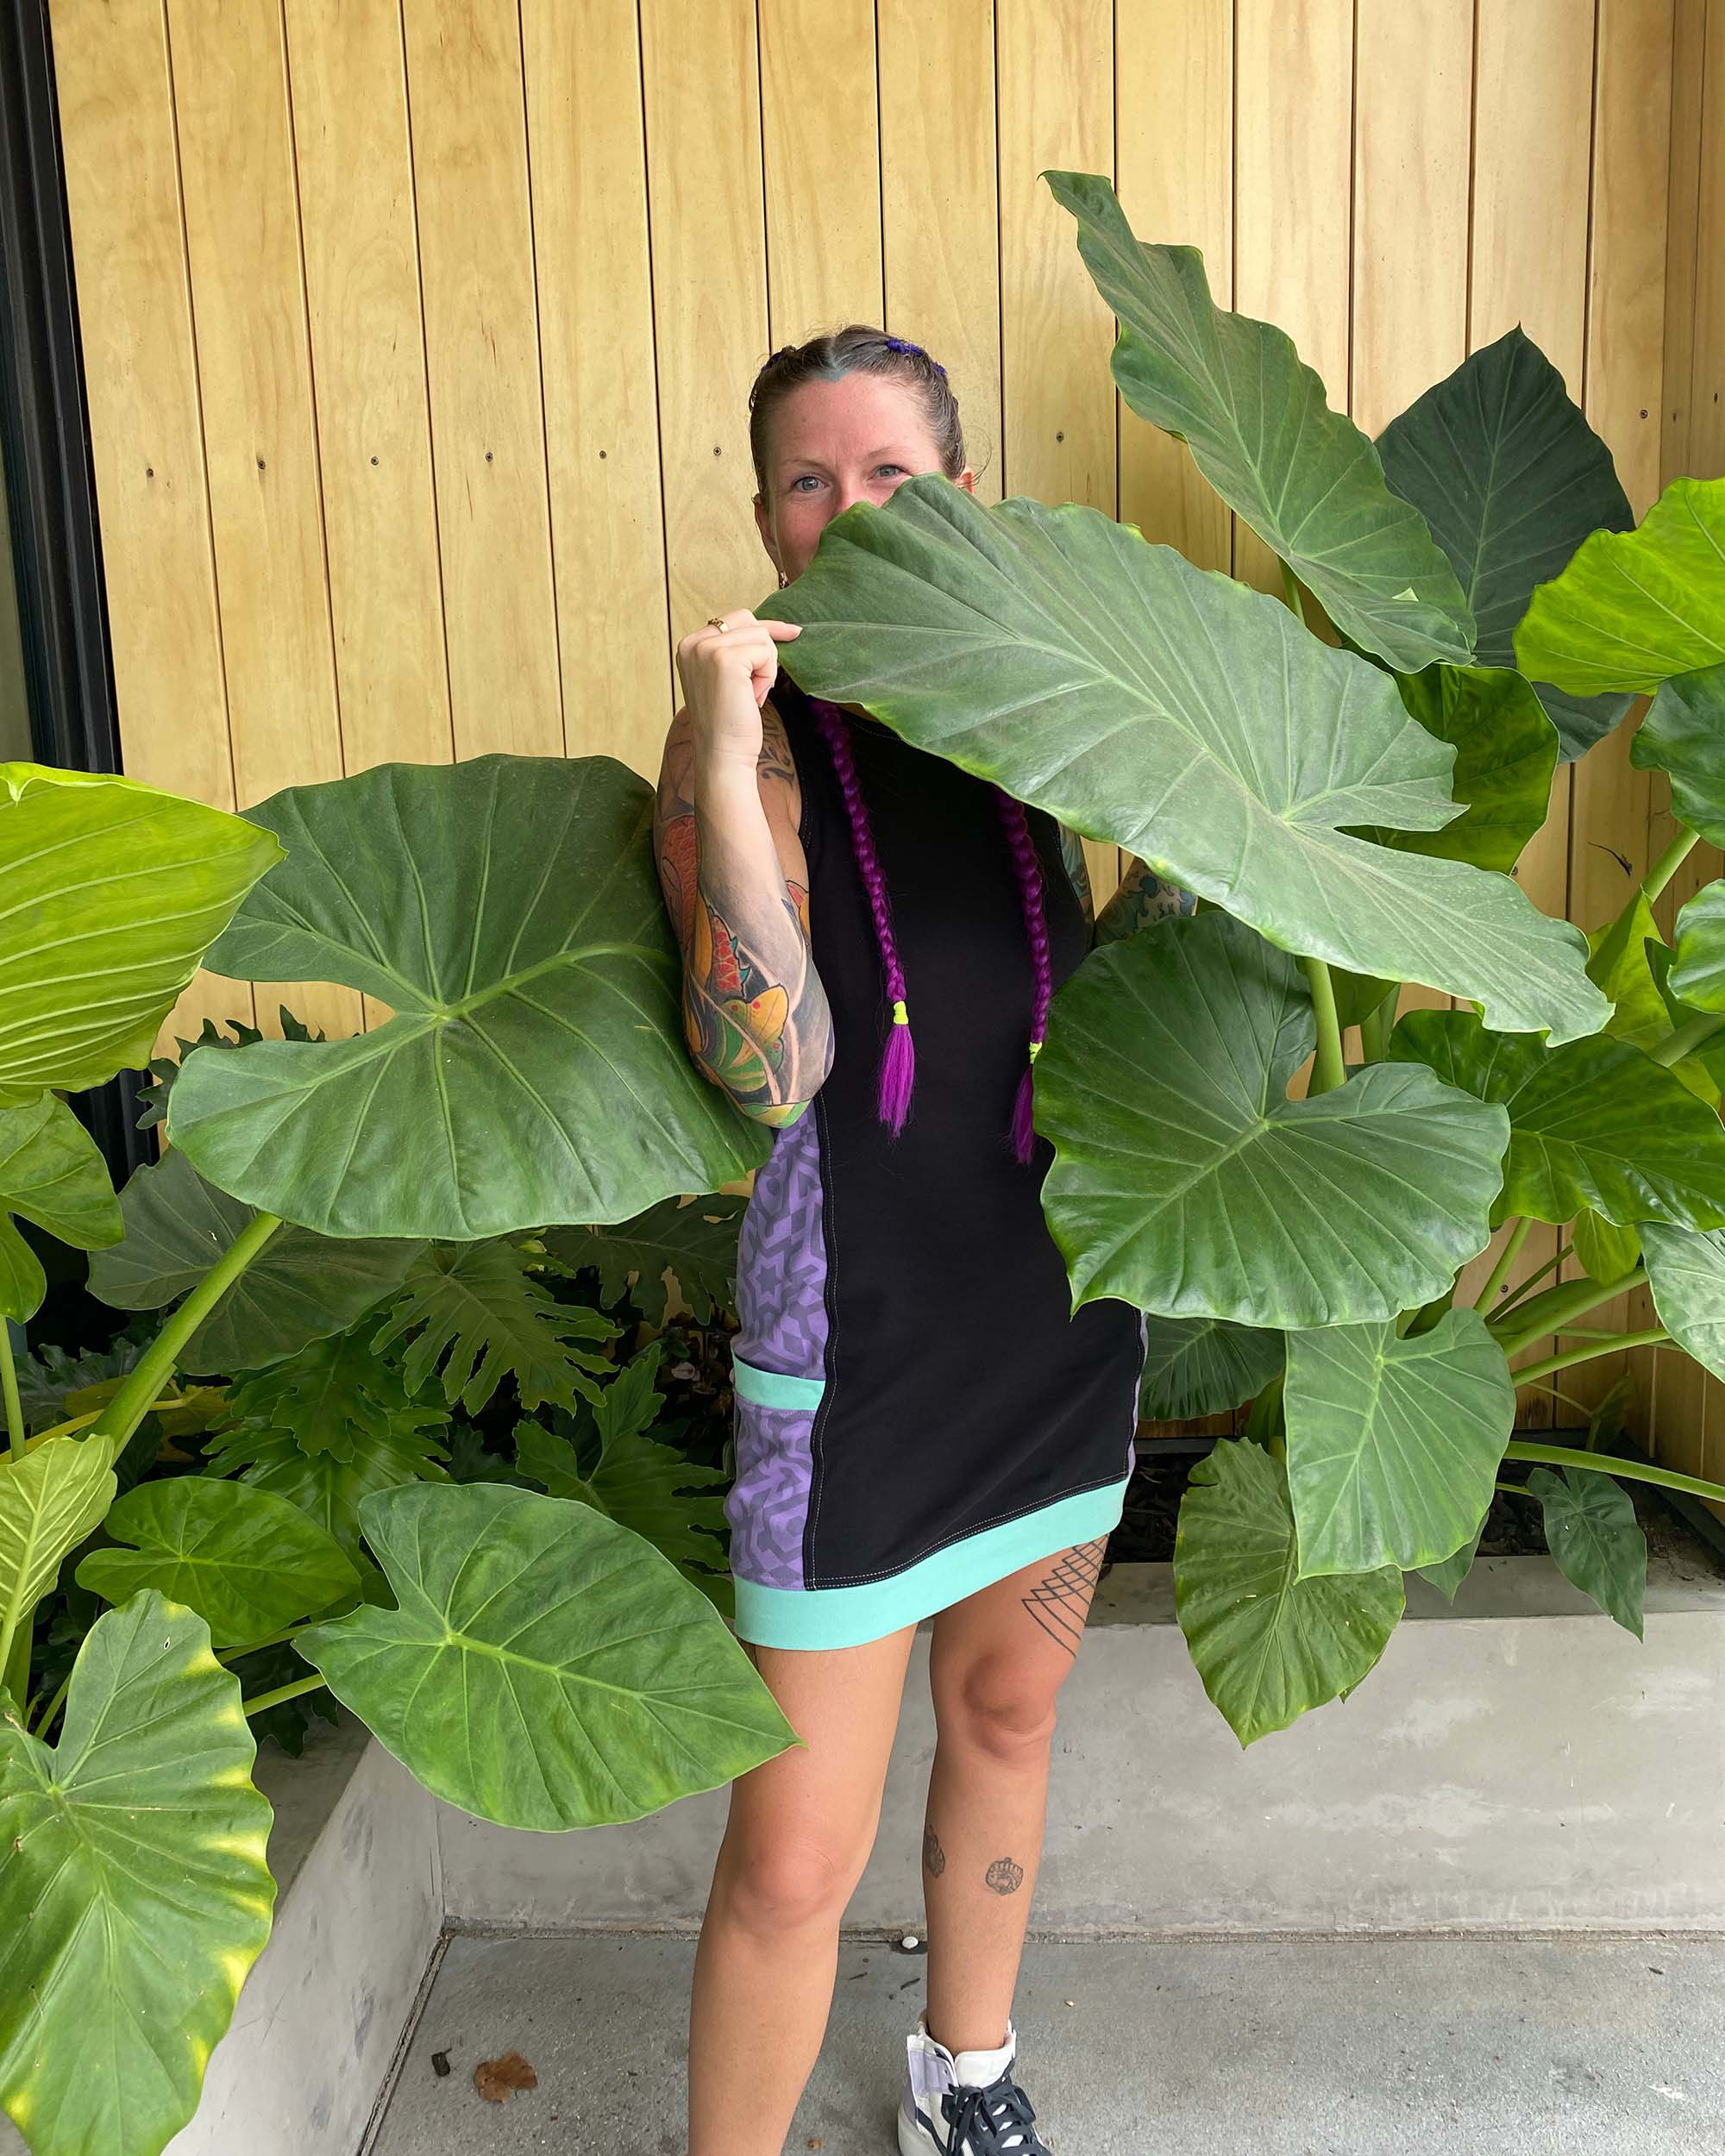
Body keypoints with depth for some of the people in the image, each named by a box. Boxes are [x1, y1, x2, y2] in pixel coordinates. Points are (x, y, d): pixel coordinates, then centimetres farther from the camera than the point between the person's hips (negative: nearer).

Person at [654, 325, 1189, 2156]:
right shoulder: (746, 743, -12)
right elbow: (772, 1070, -27)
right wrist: (722, 761, -31)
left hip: (1059, 1308, 6)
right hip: (858, 1337, -5)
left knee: (1006, 1714, 24)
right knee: (795, 1856, 0)